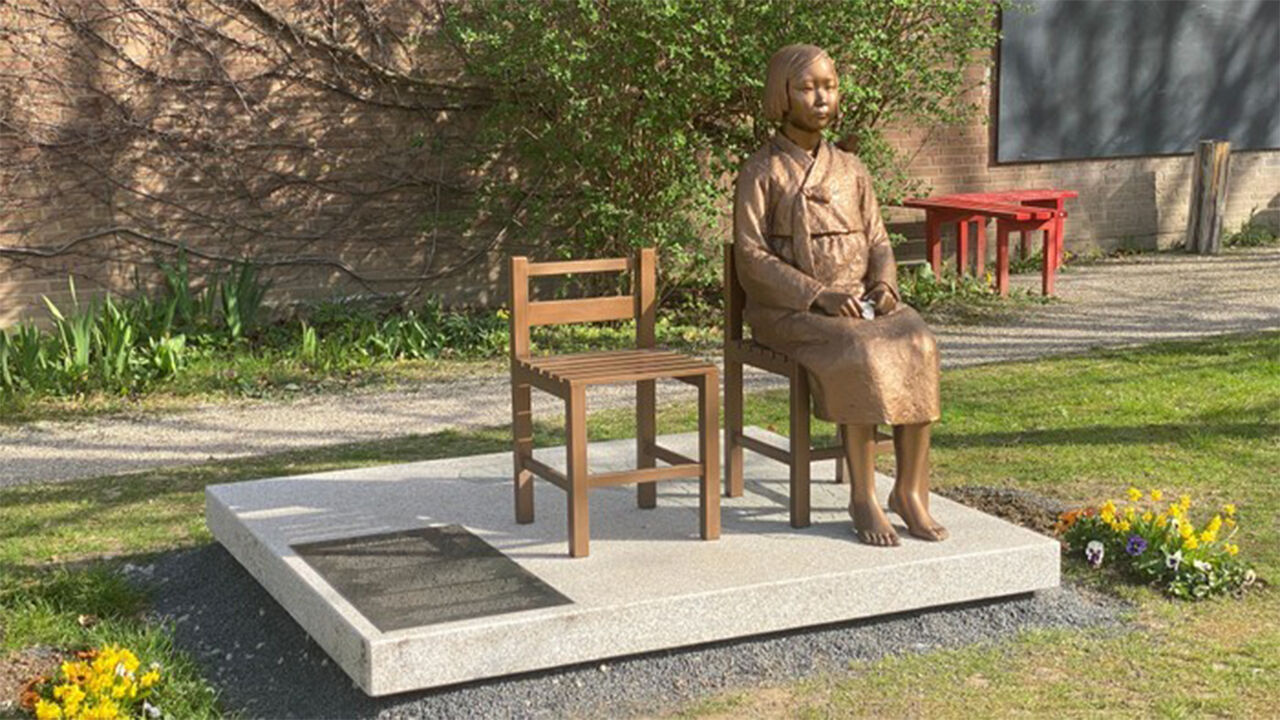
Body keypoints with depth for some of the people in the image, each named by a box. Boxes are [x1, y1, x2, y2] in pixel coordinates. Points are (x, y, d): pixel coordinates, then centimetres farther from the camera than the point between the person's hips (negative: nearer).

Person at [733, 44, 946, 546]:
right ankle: (863, 498, -23)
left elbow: (877, 242, 16)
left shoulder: (851, 170, 14)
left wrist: (883, 285, -8)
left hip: (861, 302, 5)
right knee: (861, 353, -34)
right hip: (788, 311, -5)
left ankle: (910, 490, -21)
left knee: (917, 344, -26)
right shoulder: (760, 173, -1)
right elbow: (751, 259, -8)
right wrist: (819, 295, -19)